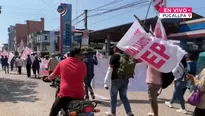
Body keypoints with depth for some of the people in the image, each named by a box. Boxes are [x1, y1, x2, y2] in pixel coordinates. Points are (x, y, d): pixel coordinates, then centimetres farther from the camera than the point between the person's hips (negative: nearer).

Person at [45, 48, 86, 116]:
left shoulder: (62, 63, 4)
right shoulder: (83, 65, 2)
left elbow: (52, 76, 14)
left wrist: (49, 78, 37)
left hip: (64, 94, 0)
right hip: (78, 95, 1)